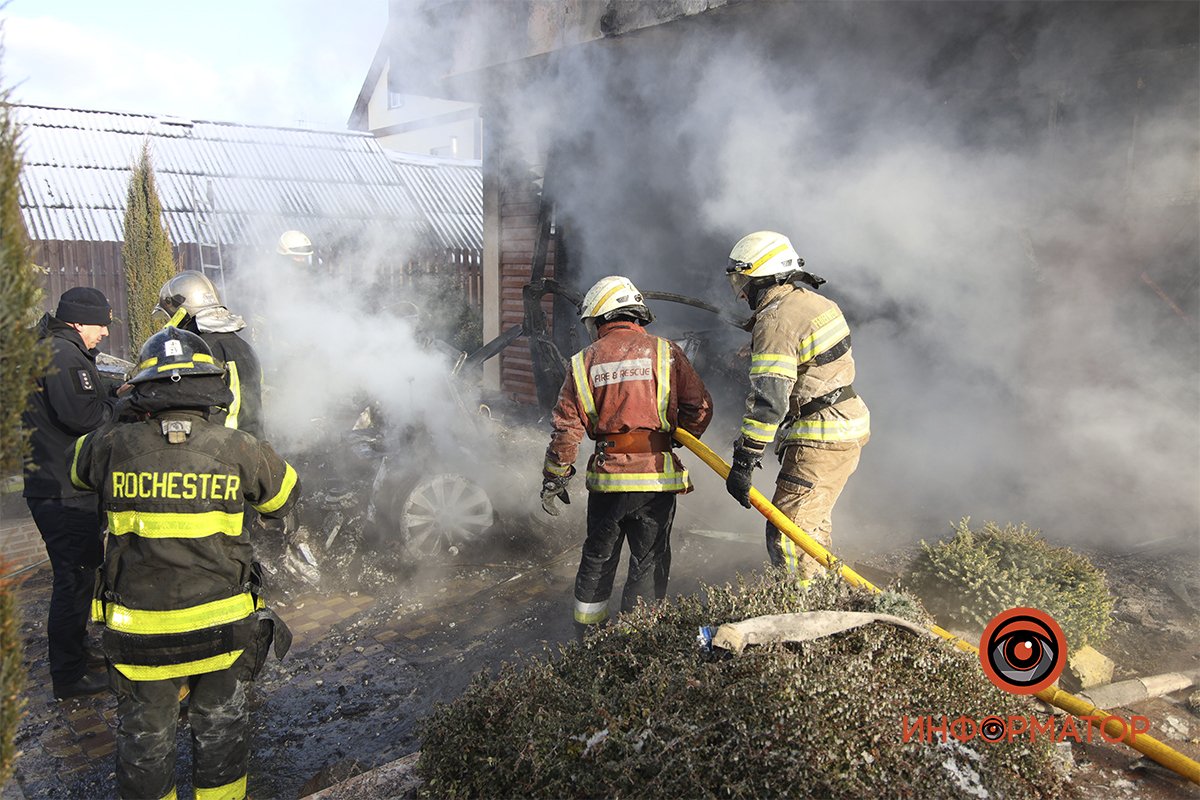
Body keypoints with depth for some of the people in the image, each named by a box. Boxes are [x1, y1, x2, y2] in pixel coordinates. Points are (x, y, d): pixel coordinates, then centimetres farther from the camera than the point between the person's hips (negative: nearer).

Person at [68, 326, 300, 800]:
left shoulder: (113, 447, -11)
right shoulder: (238, 449, -12)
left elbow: (76, 468, 14)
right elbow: (286, 493, 7)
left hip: (140, 632, 0)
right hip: (222, 626, 0)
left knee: (146, 738, 21)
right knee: (220, 726, 22)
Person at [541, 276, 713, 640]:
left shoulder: (584, 362, 3)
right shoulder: (665, 352, -1)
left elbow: (567, 427, 2)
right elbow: (699, 407, -4)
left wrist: (553, 480, 10)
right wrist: (677, 439, 15)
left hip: (607, 476, 2)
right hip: (656, 474, -2)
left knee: (597, 556, 20)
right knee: (649, 561, 10)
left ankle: (587, 629, 33)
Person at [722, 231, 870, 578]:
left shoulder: (776, 320, -20)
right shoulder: (817, 301, 11)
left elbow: (769, 399, -27)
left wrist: (744, 460, -26)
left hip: (819, 440, -11)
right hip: (849, 425, 11)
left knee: (788, 534, -7)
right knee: (814, 524, 23)